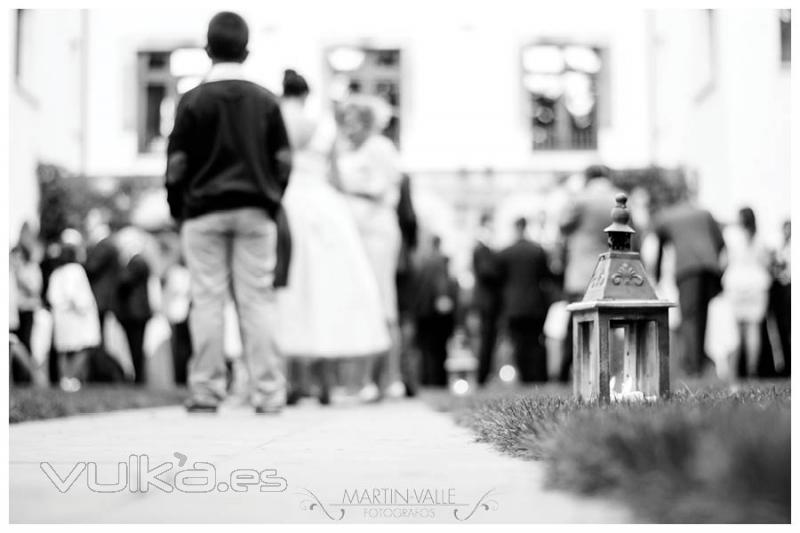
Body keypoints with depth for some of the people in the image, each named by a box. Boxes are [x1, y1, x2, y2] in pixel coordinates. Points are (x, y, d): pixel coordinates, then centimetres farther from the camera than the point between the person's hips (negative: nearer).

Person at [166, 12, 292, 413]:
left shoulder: (193, 101, -2)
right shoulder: (266, 101, 4)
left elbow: (177, 163, -2)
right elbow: (283, 160, 4)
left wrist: (178, 211, 9)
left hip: (205, 214, -2)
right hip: (256, 214, 2)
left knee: (207, 302, 2)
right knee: (256, 302, 4)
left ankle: (206, 392, 5)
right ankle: (268, 393, 3)